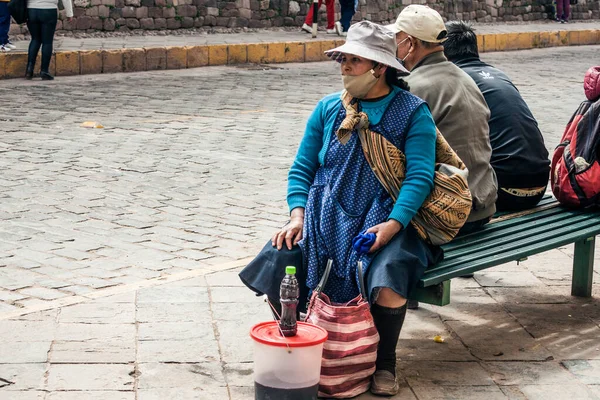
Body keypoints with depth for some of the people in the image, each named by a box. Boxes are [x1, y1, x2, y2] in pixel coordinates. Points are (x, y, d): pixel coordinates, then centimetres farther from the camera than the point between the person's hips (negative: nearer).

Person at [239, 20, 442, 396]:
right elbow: (302, 168, 12)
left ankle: (385, 361, -6)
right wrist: (298, 214, -6)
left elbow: (420, 176, -9)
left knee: (388, 277, -35)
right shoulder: (328, 108, 11)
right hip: (326, 217, 4)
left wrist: (393, 224, -24)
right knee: (276, 263, -22)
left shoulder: (413, 112, 0)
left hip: (388, 221, -3)